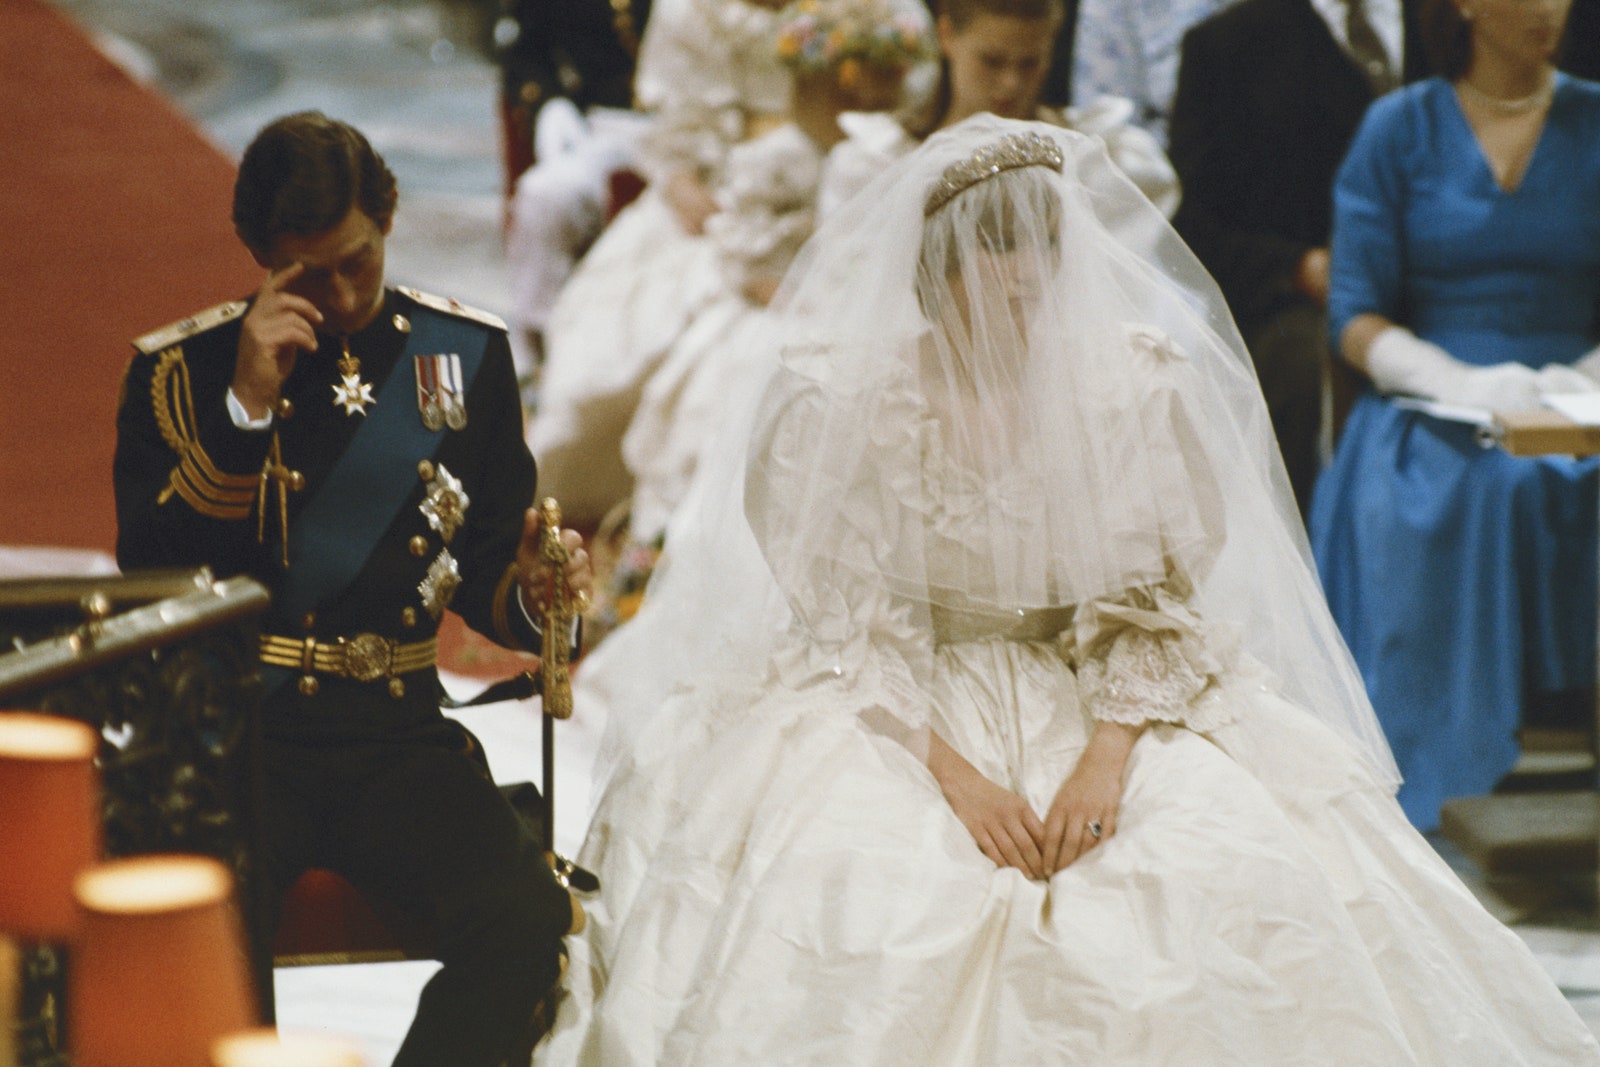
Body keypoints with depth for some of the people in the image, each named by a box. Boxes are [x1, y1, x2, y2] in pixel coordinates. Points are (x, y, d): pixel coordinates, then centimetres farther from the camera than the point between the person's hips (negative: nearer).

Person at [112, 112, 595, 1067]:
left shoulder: (464, 354, 11)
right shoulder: (182, 369, 3)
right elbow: (148, 583, -8)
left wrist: (531, 594, -8)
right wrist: (247, 407, -16)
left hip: (397, 739, 2)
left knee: (531, 923, -25)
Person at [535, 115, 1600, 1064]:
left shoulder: (1140, 386, -2)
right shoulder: (842, 400, -7)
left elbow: (1156, 610, -1)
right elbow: (848, 633, -8)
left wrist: (1108, 754, -19)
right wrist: (950, 770, -22)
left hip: (1104, 703, 1)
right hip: (892, 708, -1)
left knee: (1240, 883, -24)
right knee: (853, 897, -31)